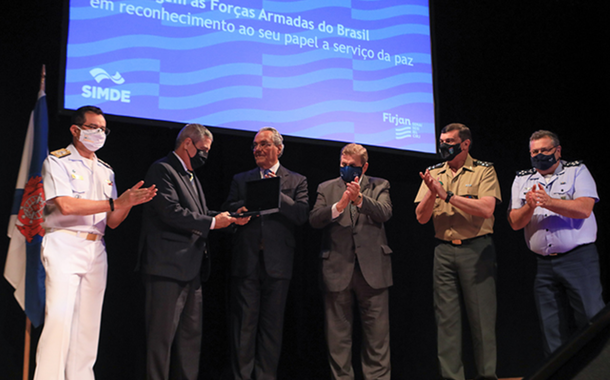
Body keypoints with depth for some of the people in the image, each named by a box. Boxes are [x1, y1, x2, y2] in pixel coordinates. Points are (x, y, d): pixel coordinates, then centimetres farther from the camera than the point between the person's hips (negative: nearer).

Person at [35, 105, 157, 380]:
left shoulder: (105, 170, 19)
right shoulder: (57, 161, 1)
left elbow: (112, 222, 14)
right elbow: (66, 205, -14)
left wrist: (129, 203, -6)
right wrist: (115, 203, -14)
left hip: (96, 249, 6)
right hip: (65, 245, -6)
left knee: (89, 322, 5)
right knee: (60, 317, -15)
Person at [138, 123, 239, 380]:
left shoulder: (190, 176, 21)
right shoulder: (162, 170, -9)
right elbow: (172, 212, -20)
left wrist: (228, 217, 4)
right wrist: (212, 222, -16)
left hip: (191, 269, 10)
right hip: (168, 268, -10)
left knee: (191, 334, 14)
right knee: (163, 334, -4)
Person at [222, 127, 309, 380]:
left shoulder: (296, 181, 9)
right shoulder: (241, 180, 15)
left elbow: (302, 215, -5)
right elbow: (227, 211, 4)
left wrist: (277, 192, -12)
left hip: (277, 263, -1)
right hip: (246, 262, 1)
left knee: (272, 325, 6)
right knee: (244, 324, 3)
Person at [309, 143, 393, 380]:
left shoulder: (378, 186, 9)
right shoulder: (326, 188, 11)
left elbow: (385, 213, -9)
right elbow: (314, 219, -4)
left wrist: (359, 198, -26)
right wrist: (339, 205, -21)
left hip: (371, 269, -1)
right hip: (337, 269, 1)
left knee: (377, 331, 2)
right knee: (338, 333, 7)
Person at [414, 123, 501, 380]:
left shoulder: (483, 171, 1)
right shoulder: (434, 174, 12)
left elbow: (486, 209, -14)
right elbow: (421, 217, 5)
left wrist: (447, 195, -15)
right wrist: (432, 193, -13)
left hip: (476, 249, -3)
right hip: (443, 250, 3)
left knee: (482, 316, 1)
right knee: (446, 317, 4)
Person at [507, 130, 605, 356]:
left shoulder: (577, 171, 6)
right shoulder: (522, 180, 14)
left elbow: (584, 209, -10)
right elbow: (515, 223, 6)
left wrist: (549, 202, -20)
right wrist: (529, 206, -13)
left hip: (578, 258, -3)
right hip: (544, 264, 3)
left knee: (592, 319, -7)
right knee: (552, 330, 5)